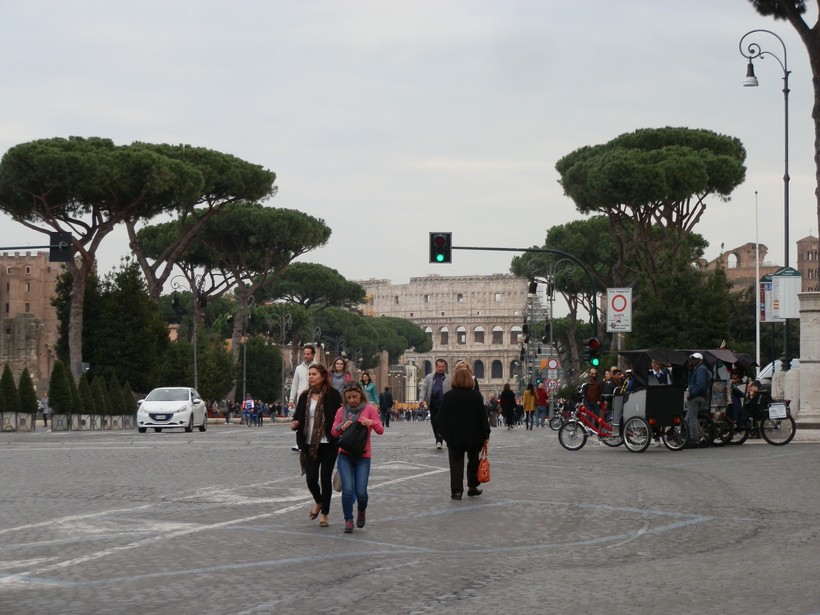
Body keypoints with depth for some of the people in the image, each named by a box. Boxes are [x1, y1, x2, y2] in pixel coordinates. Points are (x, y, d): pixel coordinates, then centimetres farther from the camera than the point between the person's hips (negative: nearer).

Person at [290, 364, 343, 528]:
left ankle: (324, 513, 15)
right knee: (311, 478, -1)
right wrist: (294, 423, -10)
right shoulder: (305, 396, 7)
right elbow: (298, 416, 12)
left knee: (325, 478, 1)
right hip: (310, 444, 4)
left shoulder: (332, 395, -6)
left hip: (328, 444, -4)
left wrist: (337, 438, -18)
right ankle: (318, 501, 32)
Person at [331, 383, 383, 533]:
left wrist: (372, 423, -24)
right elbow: (333, 432, 7)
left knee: (361, 492, -6)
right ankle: (348, 521, 4)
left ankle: (361, 511, 27)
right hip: (344, 455, 1)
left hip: (363, 456, -1)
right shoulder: (341, 411, 7)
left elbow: (380, 430, -4)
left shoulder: (369, 409, -1)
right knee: (348, 489, -12)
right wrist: (341, 426, -14)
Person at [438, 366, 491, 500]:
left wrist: (444, 432, 11)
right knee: (473, 460, 18)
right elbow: (482, 416, -4)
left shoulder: (448, 396, -5)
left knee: (456, 463, 2)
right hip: (473, 435, 1)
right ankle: (472, 487, 23)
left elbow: (442, 416, -1)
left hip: (454, 435, -1)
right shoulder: (476, 396, -6)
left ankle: (456, 490, -7)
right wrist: (485, 434, 2)